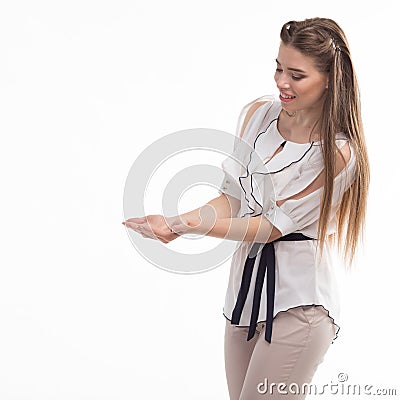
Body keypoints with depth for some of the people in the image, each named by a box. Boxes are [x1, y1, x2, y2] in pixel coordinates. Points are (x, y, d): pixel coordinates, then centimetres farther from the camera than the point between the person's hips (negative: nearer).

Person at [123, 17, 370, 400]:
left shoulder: (339, 154, -14)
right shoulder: (257, 114, 4)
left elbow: (274, 224, -15)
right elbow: (232, 196, 7)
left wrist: (194, 225, -24)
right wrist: (177, 222, -10)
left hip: (297, 302, -6)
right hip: (245, 286, 6)